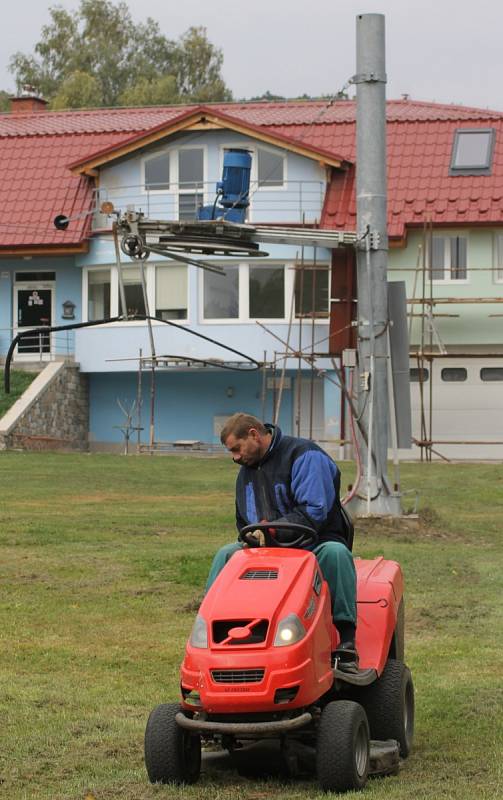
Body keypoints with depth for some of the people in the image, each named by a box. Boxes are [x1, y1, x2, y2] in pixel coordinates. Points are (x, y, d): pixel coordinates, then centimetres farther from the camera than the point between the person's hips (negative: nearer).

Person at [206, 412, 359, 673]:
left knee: (335, 553, -38)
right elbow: (244, 524, 23)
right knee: (226, 555, -15)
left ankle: (346, 643, -39)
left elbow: (314, 511, -20)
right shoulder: (247, 471, 17)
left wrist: (271, 529, -23)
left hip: (315, 546, -6)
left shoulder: (304, 456, -9)